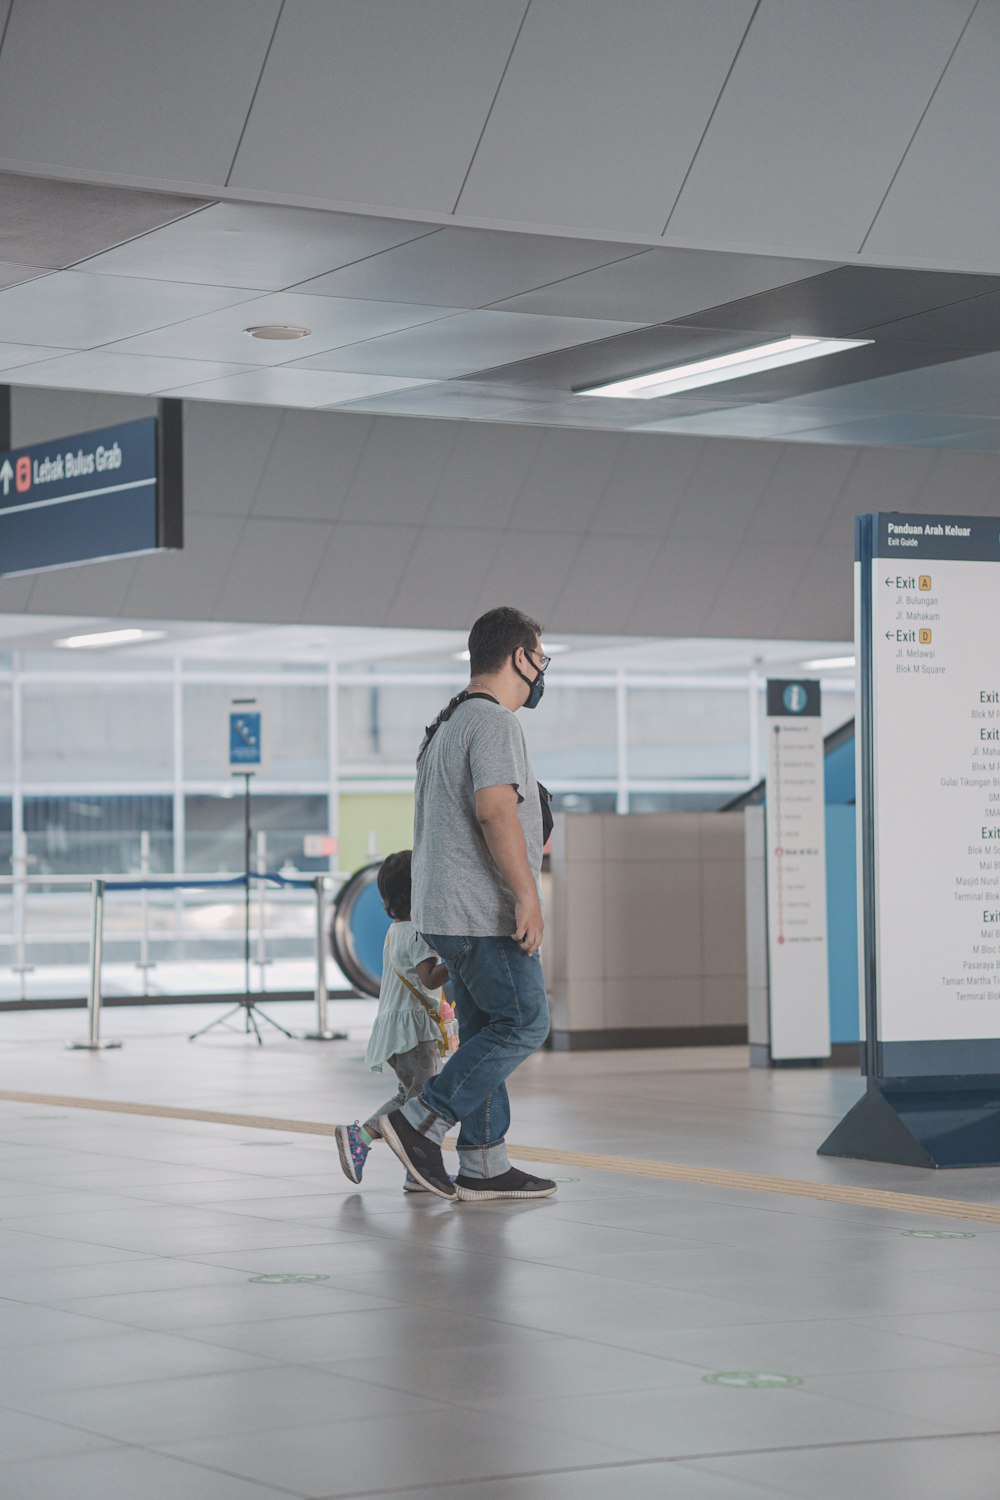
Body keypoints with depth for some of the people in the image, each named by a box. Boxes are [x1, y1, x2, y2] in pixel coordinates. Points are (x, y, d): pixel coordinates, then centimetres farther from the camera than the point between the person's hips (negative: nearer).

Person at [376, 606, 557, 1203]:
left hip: (449, 910, 10)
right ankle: (418, 1122, -8)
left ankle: (484, 1165, 10)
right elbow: (495, 810, -25)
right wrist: (528, 895, -25)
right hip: (485, 912, -10)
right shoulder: (493, 721, -13)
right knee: (524, 1023, -7)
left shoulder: (451, 723, 20)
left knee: (487, 1032, 10)